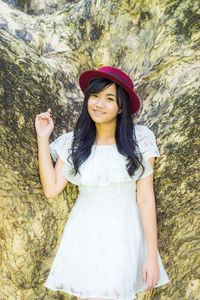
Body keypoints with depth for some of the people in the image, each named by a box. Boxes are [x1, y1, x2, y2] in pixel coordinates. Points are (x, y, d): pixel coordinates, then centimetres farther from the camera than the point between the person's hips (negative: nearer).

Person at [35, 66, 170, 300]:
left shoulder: (139, 140, -5)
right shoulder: (73, 142, 3)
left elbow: (146, 198, -6)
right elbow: (51, 189, -3)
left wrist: (152, 256, -8)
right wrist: (43, 138, -3)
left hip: (123, 236, -2)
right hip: (84, 235, 2)